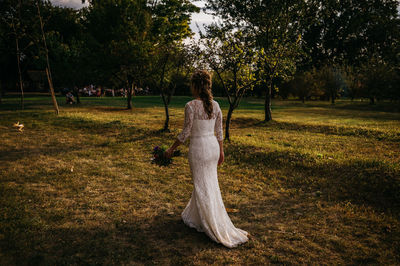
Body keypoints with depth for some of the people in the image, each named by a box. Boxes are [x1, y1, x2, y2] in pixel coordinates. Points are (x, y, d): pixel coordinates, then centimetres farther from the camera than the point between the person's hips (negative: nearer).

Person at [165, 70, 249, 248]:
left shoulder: (191, 106, -17)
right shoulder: (215, 105, 3)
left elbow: (186, 132, -14)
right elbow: (219, 131, 8)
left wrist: (171, 149, -3)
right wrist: (221, 151, 18)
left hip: (198, 148, -7)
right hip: (213, 147, 7)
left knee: (204, 188, 5)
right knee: (205, 183, 20)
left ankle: (216, 228, 15)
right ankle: (195, 217, 38)